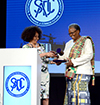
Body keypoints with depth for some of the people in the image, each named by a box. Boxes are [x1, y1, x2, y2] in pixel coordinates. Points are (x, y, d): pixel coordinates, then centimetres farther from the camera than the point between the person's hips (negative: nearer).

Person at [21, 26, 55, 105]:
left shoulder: (41, 46, 17)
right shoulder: (26, 47, 2)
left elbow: (45, 59, 18)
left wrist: (52, 61, -2)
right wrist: (45, 54, -17)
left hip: (45, 74, 5)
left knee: (46, 97, -1)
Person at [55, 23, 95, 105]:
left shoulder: (86, 41, 0)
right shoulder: (69, 44, 24)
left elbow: (89, 55, -12)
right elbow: (65, 56, 20)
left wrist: (74, 62, -19)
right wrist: (59, 59, -4)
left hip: (82, 72, -7)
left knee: (81, 93, -14)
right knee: (70, 93, 3)